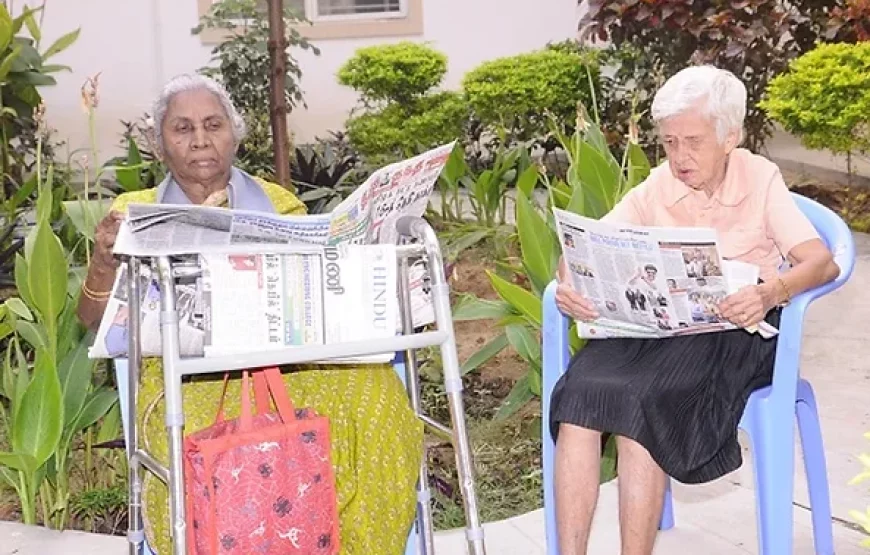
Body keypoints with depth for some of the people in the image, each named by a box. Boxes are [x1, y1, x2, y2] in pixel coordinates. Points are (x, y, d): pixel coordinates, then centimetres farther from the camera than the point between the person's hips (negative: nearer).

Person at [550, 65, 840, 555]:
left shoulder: (761, 179, 3)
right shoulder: (656, 189, 10)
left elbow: (821, 261, -9)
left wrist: (770, 292, -31)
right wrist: (569, 285, -21)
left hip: (732, 329, -3)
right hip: (651, 324, 3)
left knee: (638, 397, -32)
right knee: (578, 391, -27)